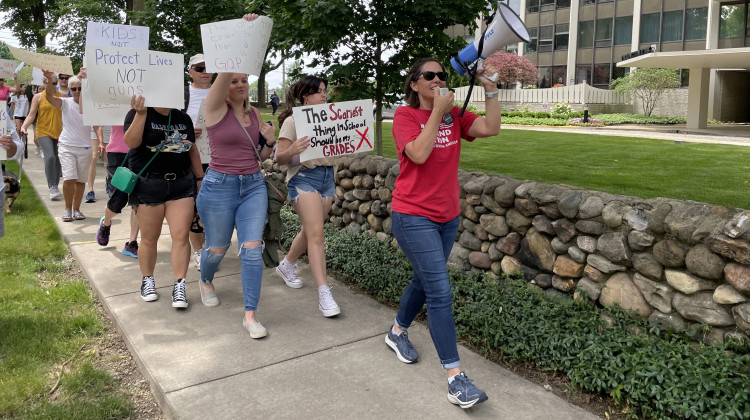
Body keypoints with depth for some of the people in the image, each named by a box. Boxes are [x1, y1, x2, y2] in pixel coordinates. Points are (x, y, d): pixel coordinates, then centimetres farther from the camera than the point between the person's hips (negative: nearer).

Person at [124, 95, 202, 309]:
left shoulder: (183, 118, 13)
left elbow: (192, 149, 20)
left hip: (181, 184, 3)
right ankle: (147, 281, 25)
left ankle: (180, 286, 1)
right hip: (149, 184, -3)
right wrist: (141, 113, -26)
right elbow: (131, 142, -19)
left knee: (181, 235, -6)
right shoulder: (139, 114, -2)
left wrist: (201, 178, 20)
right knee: (149, 237, 6)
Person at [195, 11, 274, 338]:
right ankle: (206, 281, 46)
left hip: (253, 186, 4)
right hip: (219, 187, -4)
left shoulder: (254, 112, 8)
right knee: (217, 249, 11)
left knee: (252, 249, -6)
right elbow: (226, 70, -26)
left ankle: (250, 315, 1)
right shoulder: (215, 107, -7)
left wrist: (269, 141, -6)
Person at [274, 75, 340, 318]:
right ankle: (324, 293, -13)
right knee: (316, 234, -13)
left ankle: (286, 265, 39)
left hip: (327, 176, 6)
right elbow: (280, 158, -6)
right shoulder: (292, 121, -4)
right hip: (304, 177, -6)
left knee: (310, 230, 14)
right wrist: (292, 150, -27)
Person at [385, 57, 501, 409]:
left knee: (425, 280, 21)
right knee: (440, 292, -12)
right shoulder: (405, 115, -8)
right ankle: (455, 378, -6)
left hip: (447, 217, 7)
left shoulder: (454, 114, 7)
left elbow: (491, 129, -7)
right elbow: (419, 154, -23)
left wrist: (490, 89, -14)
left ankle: (397, 332, 46)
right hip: (414, 217, -6)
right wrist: (437, 112, -20)